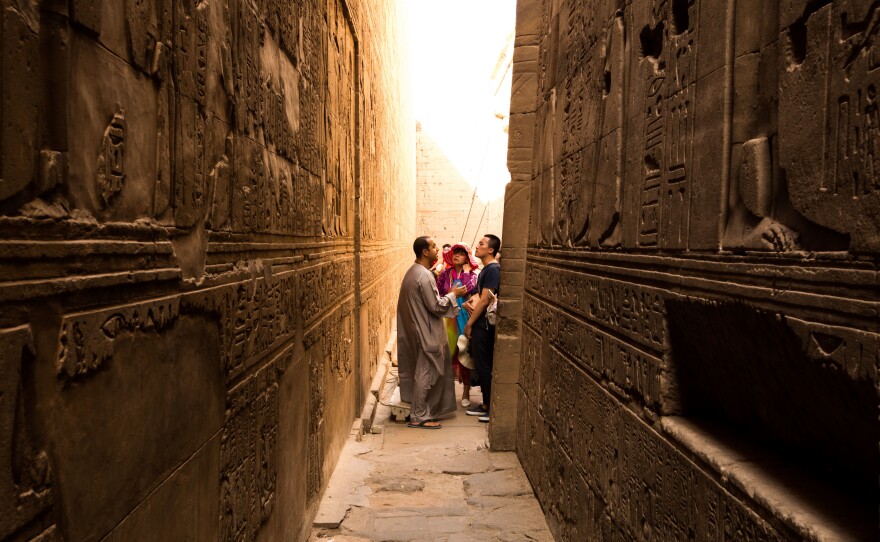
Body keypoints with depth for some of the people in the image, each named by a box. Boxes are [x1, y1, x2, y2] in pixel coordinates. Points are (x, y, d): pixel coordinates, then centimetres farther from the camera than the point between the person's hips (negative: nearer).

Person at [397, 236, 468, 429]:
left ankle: (420, 411, 28)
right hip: (426, 334, -10)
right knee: (426, 374, -2)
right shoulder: (424, 276, -22)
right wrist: (453, 295, -8)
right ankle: (418, 417, 6)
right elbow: (436, 306, -21)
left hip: (417, 331, 10)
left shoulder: (414, 272, 11)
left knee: (422, 372, 18)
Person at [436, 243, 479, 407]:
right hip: (448, 319, 2)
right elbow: (437, 294, 4)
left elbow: (469, 288, -20)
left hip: (464, 319, -2)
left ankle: (466, 392, 14)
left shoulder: (472, 275, -1)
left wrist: (466, 272, -10)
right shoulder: (445, 274, 5)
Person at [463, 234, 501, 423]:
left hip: (485, 324, -10)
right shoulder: (486, 269, 15)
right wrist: (469, 302, 0)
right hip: (480, 324, 10)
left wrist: (469, 324, -14)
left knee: (484, 365, -4)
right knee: (482, 365, 14)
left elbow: (485, 300, -19)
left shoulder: (493, 269, -15)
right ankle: (486, 404, 23)